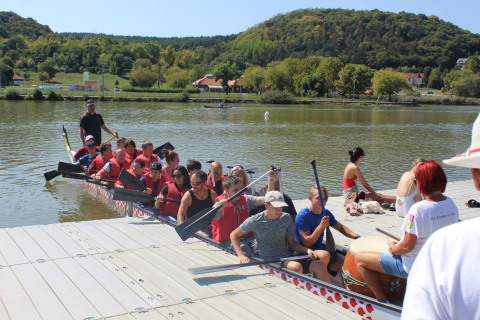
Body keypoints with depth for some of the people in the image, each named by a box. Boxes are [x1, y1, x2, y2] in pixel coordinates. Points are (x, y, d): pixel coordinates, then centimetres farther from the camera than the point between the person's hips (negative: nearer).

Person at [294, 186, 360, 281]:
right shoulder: (302, 216, -18)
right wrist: (321, 226, -31)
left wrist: (355, 236, 1)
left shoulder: (326, 213, 3)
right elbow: (307, 243, -22)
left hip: (319, 247, 7)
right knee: (324, 255, -35)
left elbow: (340, 227, 18)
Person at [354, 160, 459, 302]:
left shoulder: (418, 209, -29)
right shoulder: (451, 204, -5)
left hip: (414, 267, -8)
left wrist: (393, 248, -3)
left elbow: (407, 246, -24)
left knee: (359, 259, 2)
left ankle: (382, 299, 8)